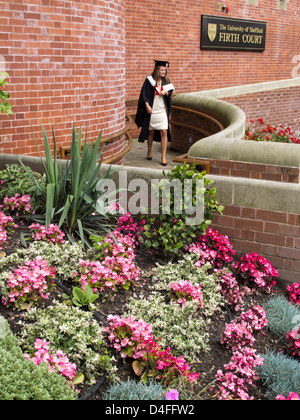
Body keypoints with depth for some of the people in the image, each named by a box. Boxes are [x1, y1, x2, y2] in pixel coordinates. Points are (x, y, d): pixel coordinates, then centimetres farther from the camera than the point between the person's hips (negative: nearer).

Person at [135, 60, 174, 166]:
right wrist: (147, 105, -16)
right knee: (151, 132, 9)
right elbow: (144, 94, -4)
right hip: (151, 110, -2)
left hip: (162, 110, 2)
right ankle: (149, 151, 31)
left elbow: (170, 93, 11)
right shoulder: (149, 80, -3)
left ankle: (164, 156, -3)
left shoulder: (166, 81, 6)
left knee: (164, 132, -7)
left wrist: (166, 92, -11)